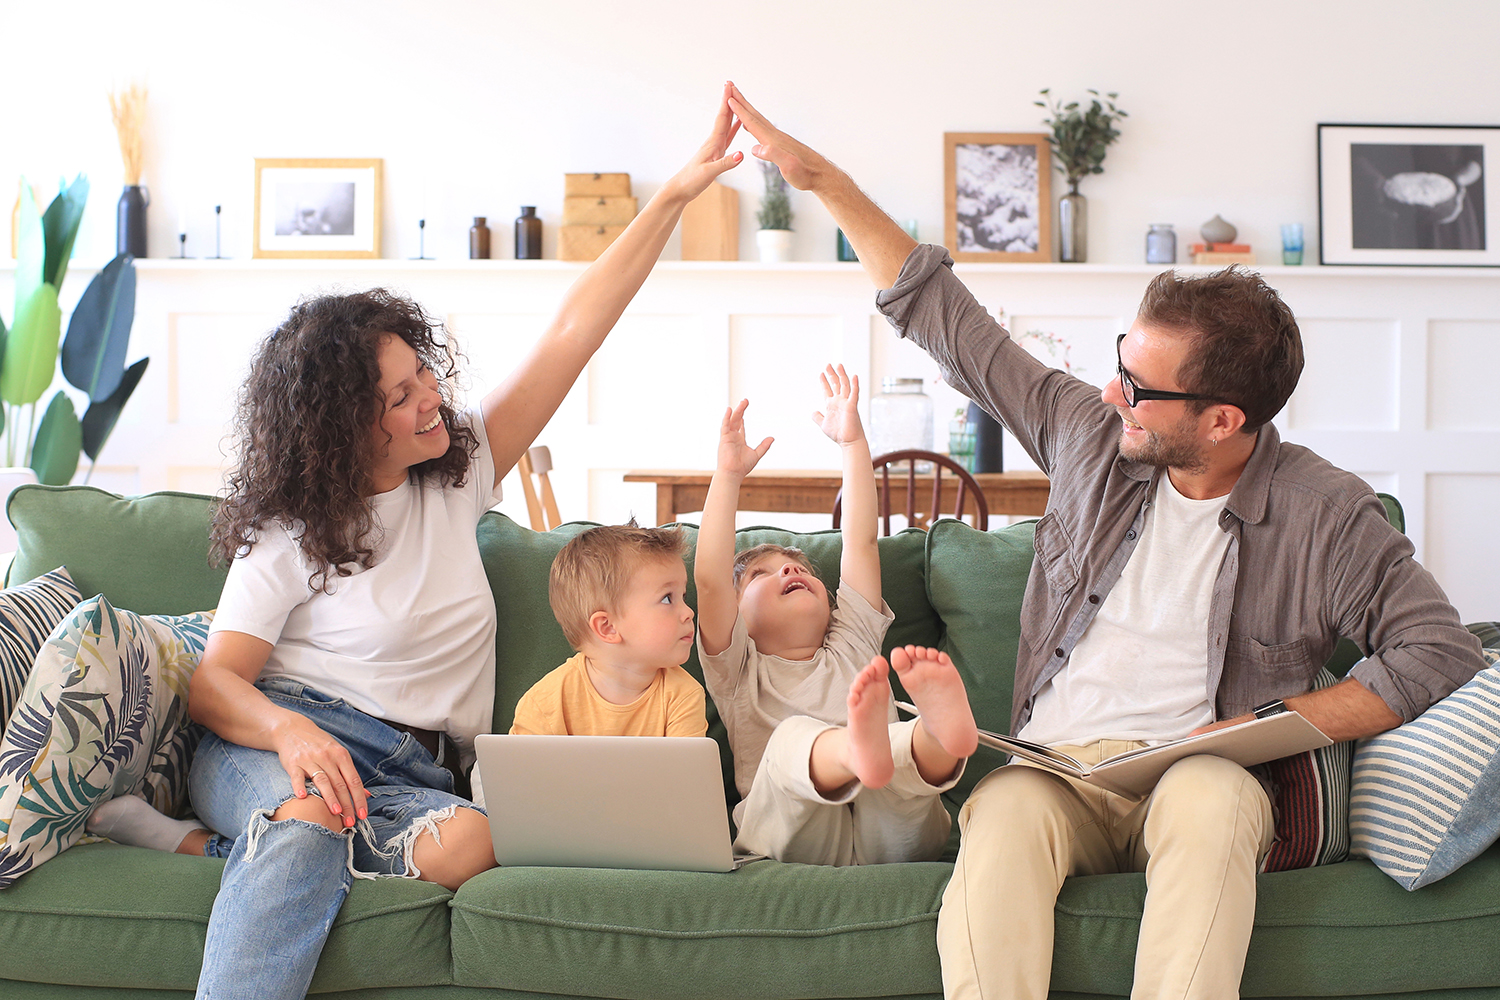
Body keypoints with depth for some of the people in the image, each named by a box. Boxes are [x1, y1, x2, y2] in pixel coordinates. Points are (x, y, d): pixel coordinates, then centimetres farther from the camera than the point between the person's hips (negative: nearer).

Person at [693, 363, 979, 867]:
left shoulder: (851, 645, 33)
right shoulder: (740, 671, 25)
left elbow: (861, 542, 23)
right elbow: (710, 579, 8)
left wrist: (853, 442, 16)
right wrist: (729, 474, 1)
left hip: (887, 834, 2)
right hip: (795, 834, -2)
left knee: (911, 746, -29)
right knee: (794, 738, -33)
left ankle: (939, 731, -66)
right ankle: (857, 747, -68)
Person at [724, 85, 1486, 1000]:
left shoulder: (1326, 513, -1)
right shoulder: (1092, 435, 7)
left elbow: (1443, 652, -4)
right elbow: (944, 318, 13)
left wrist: (1269, 722, -11)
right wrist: (821, 178, 14)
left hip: (1197, 775, -2)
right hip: (1056, 764, 2)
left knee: (1213, 800, -39)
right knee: (1007, 808, -34)